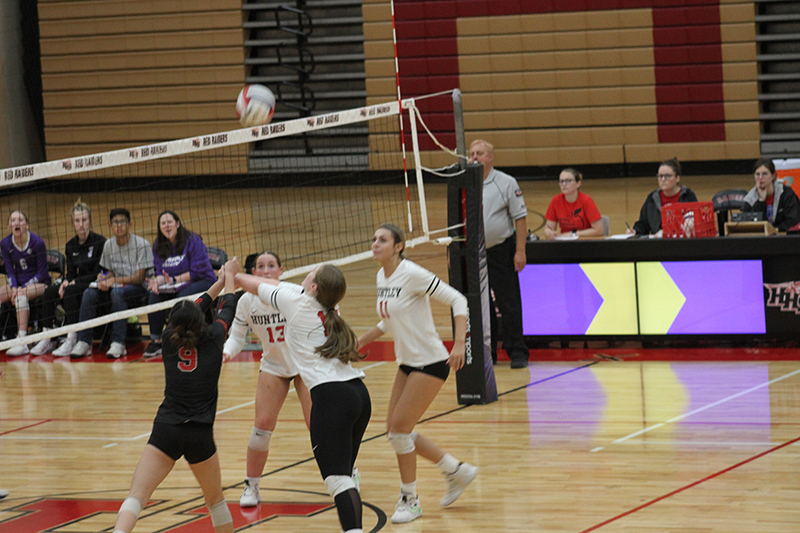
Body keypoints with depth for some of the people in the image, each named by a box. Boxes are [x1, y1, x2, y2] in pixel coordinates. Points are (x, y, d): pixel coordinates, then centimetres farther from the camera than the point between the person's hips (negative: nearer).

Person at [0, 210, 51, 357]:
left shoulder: (37, 242, -14)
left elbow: (42, 272, -11)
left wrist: (24, 288, -20)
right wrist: (14, 287, -16)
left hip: (40, 283, -5)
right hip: (18, 283, 5)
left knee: (22, 296, -36)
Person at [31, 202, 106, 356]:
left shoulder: (100, 242, -10)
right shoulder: (70, 246, 9)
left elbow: (98, 273, -13)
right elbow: (71, 273, 9)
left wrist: (75, 282, -18)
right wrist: (66, 282, -15)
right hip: (77, 284, 6)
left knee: (70, 291, -34)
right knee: (49, 291, -19)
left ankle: (72, 340, -35)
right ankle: (47, 340, -19)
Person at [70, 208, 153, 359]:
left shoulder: (142, 245, -12)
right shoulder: (108, 245, 5)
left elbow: (139, 278, -15)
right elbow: (111, 273, 14)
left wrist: (114, 280, -24)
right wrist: (104, 279, -11)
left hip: (138, 287, -6)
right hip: (117, 285, 6)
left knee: (117, 292, -37)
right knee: (89, 294, -20)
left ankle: (118, 343, -38)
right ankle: (84, 342, -20)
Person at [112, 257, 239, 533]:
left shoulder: (170, 338, 7)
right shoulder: (212, 340, 2)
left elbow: (193, 310, 27)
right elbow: (227, 310, 22)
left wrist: (219, 281, 40)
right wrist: (229, 278, 41)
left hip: (166, 430, 0)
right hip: (200, 434, 0)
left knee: (135, 497, -12)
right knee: (215, 499, 22)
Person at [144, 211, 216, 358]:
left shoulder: (192, 241, -13)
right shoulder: (158, 246, 4)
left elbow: (197, 271, -16)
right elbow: (161, 273, 4)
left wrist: (174, 279, -19)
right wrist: (157, 281, -20)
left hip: (203, 282, -5)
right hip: (176, 287, 5)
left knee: (182, 297, -34)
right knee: (155, 296, -21)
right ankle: (155, 341, -13)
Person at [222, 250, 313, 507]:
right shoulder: (247, 301, -13)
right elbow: (237, 336, -3)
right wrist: (226, 352, -22)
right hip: (273, 367, 2)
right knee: (262, 425, -8)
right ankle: (252, 487, 8)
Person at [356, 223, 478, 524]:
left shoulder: (411, 274, -18)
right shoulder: (382, 277, 7)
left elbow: (457, 300, -18)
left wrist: (459, 344, -26)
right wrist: (362, 340, 19)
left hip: (431, 362, -9)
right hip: (407, 363, 9)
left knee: (399, 428, -10)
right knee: (396, 430, 8)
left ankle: (410, 500, 6)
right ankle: (456, 471, 25)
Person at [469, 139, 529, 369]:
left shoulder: (506, 183, -3)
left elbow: (520, 218, -5)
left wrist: (520, 251, -11)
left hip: (501, 252, -4)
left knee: (509, 304, -3)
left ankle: (517, 352, 3)